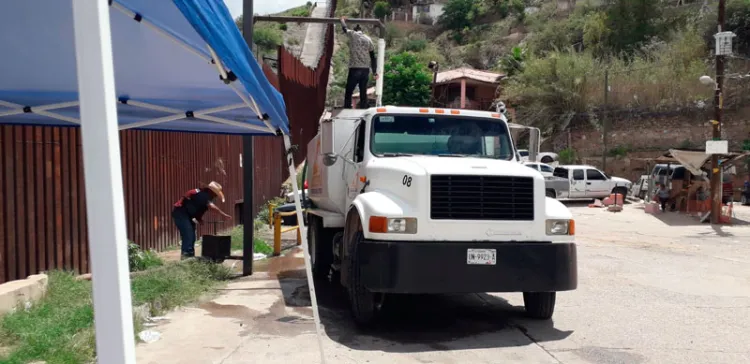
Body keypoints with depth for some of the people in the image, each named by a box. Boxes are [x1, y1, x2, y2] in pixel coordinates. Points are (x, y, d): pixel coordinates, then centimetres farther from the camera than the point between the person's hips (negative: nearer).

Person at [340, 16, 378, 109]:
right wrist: (375, 72, 16)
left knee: (348, 93, 0)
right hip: (365, 70, 4)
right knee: (363, 94, 9)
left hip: (354, 69, -4)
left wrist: (343, 20, 44)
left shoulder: (352, 34, 2)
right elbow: (373, 57, 11)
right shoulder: (368, 39, 11)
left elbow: (344, 28, 23)